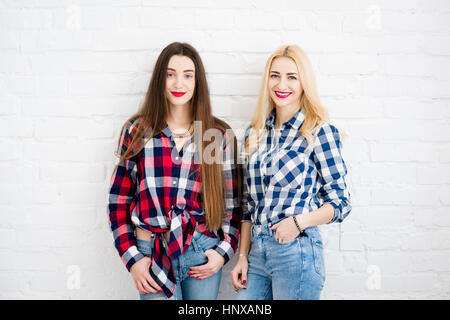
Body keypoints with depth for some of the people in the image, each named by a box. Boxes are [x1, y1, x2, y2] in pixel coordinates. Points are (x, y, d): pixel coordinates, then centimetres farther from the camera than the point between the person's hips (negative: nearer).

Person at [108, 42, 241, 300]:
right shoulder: (137, 131, 1)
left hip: (202, 253, 1)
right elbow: (118, 200, 3)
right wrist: (132, 258, -4)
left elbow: (233, 201, 7)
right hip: (152, 256, -1)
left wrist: (224, 250, -3)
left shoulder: (220, 135, 2)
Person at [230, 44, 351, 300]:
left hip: (297, 251, -5)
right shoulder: (254, 134, 10)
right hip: (256, 251, 5)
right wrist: (242, 256, 10)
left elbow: (341, 201, -3)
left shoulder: (320, 132, -5)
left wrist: (300, 221, -19)